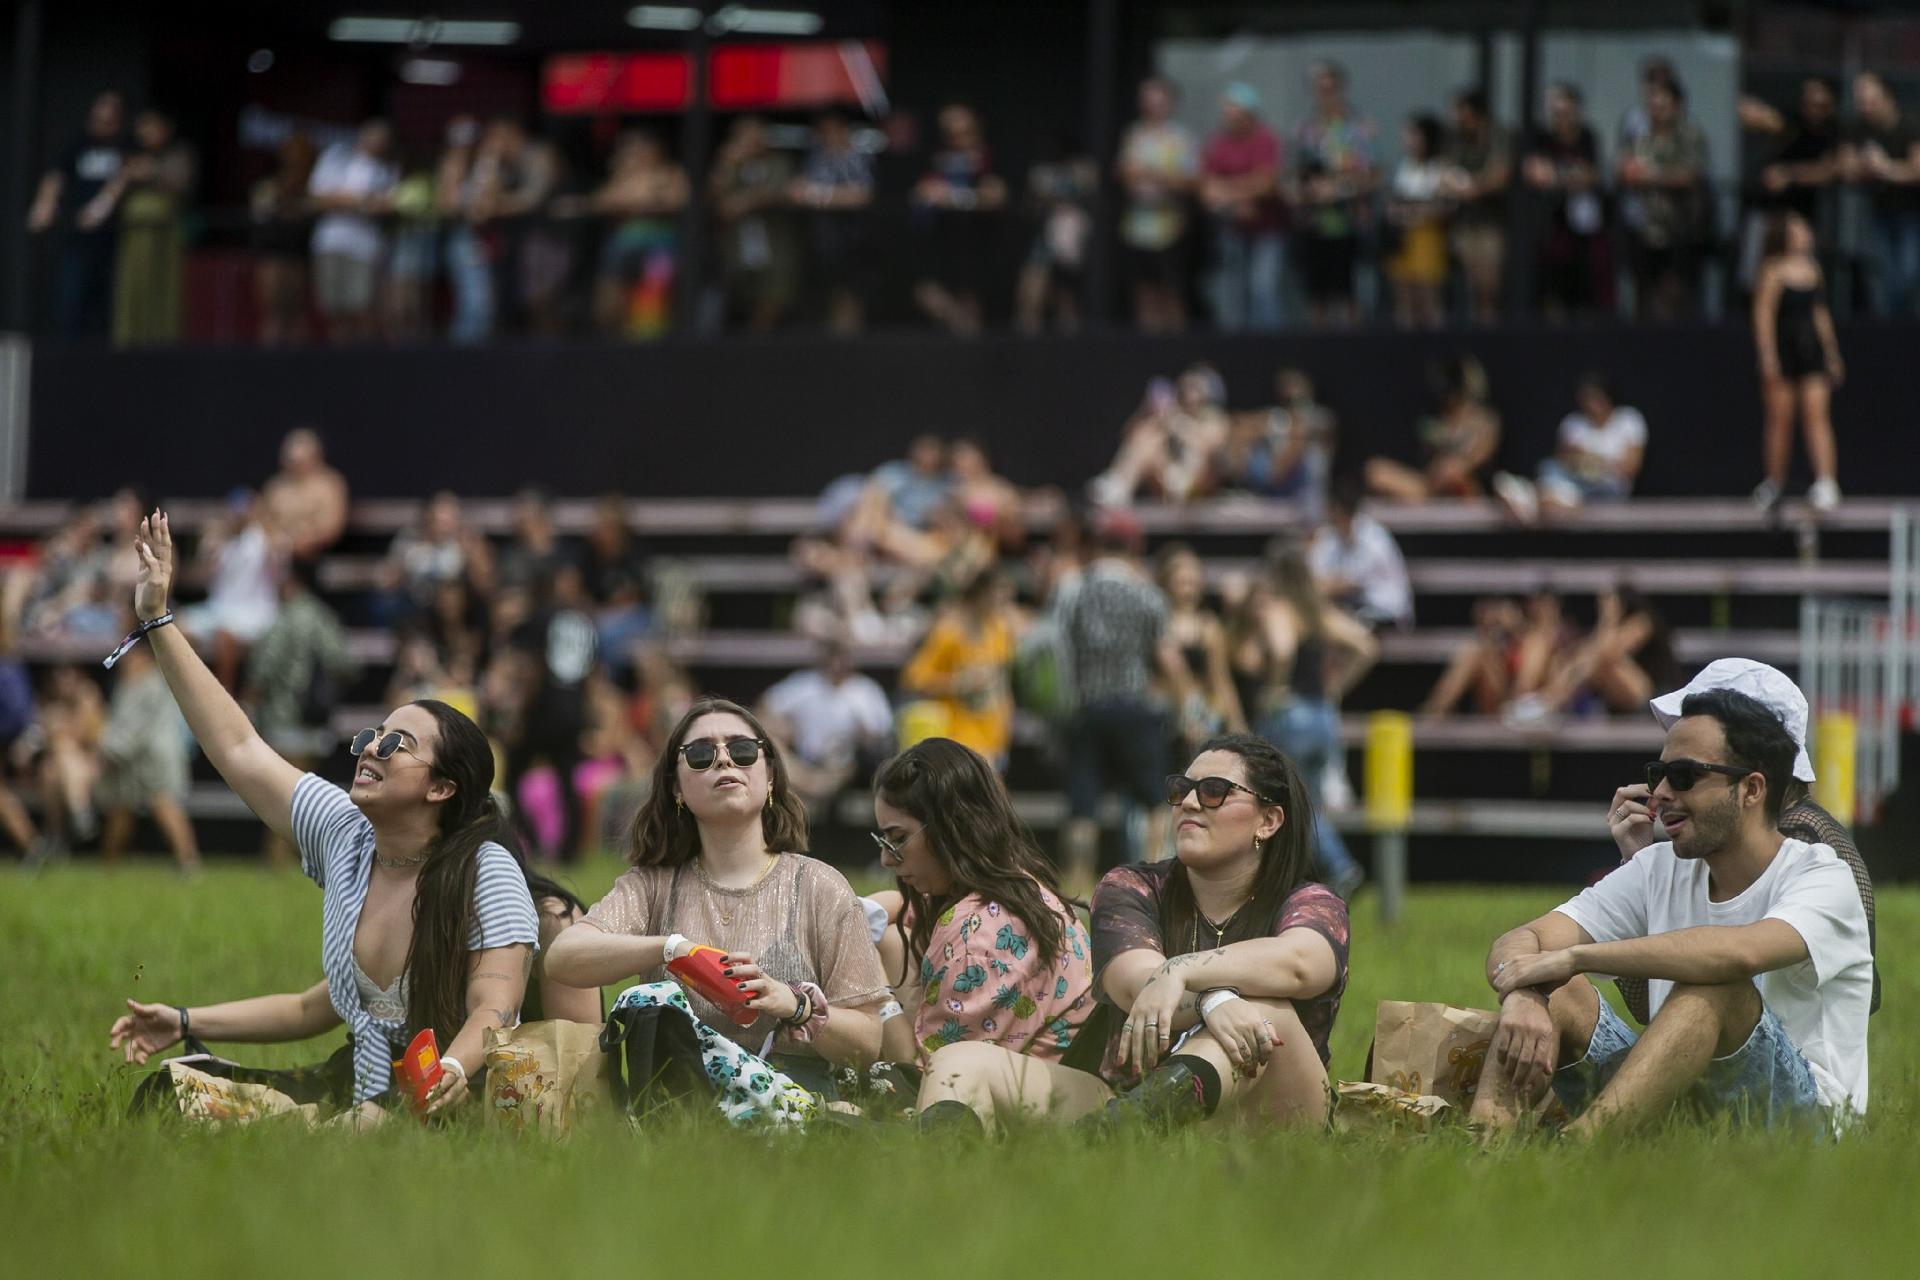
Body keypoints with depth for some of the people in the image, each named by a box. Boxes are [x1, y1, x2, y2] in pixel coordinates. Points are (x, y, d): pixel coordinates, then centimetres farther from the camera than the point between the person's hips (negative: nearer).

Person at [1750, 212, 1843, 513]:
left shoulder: (1812, 268, 13)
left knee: (1817, 415, -7)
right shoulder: (1774, 271, -5)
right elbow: (1763, 314, -10)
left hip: (1811, 350, 5)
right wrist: (1767, 356, -17)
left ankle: (1826, 482, -15)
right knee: (1780, 419, 1)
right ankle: (1774, 483, 14)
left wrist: (1832, 353, 19)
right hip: (1781, 350, -5)